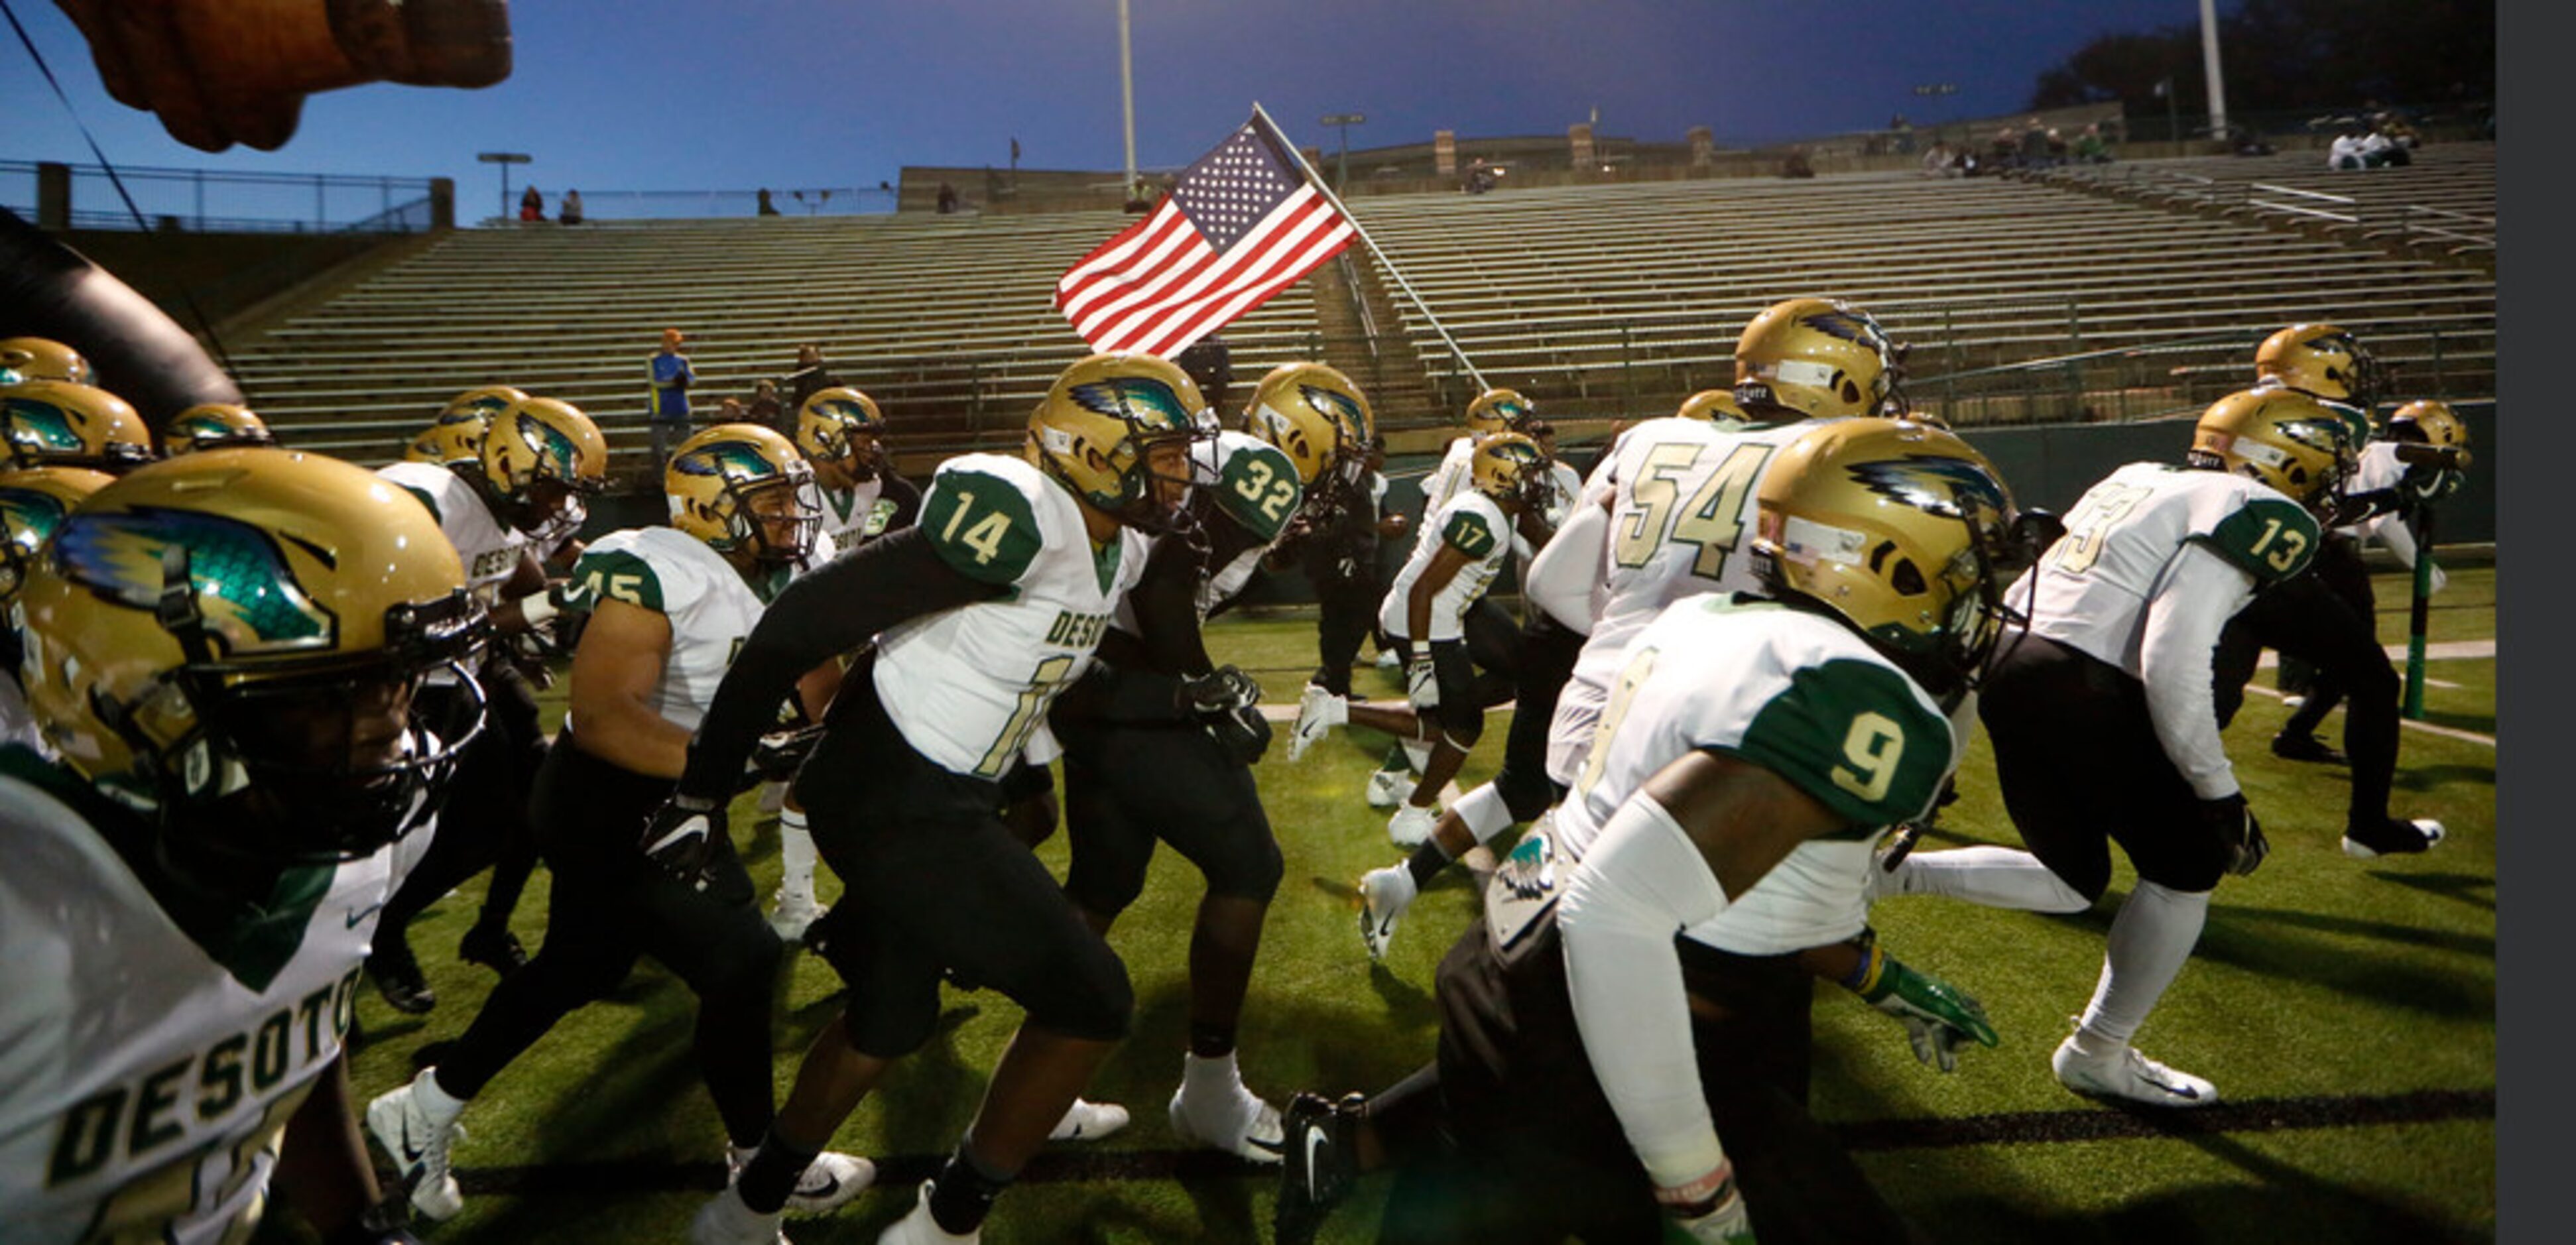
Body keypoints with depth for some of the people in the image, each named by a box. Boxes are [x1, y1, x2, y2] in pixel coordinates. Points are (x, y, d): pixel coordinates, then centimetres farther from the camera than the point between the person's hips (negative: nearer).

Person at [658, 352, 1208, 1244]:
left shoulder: (1119, 549, 7)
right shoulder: (1018, 518, -23)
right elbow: (805, 621, -22)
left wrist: (1179, 699, 16)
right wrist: (703, 789, -17)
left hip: (939, 801, 10)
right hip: (894, 803, -10)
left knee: (891, 1018, 26)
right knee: (1089, 1002, -4)